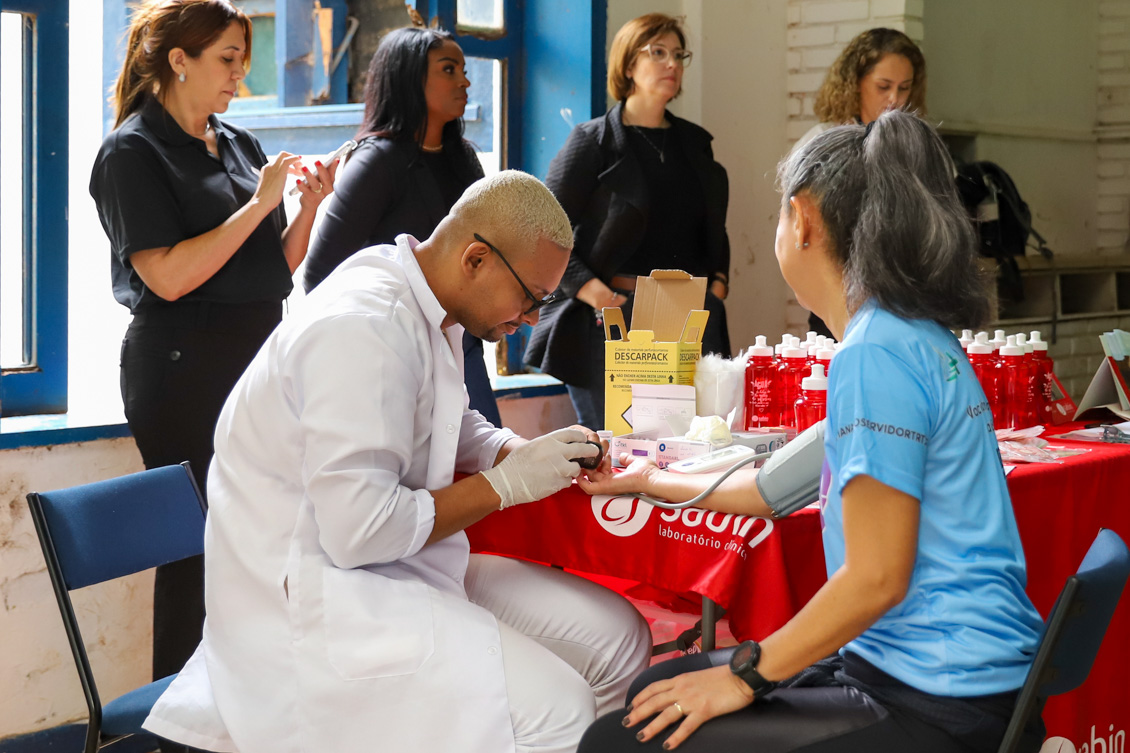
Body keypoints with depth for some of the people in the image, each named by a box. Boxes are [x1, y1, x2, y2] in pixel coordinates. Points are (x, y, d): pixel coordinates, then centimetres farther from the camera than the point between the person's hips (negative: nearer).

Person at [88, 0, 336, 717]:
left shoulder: (241, 146, 13)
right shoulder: (134, 152, -7)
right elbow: (169, 276, -18)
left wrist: (309, 204, 0)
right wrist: (258, 204, -16)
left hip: (256, 359, 7)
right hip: (185, 370, -7)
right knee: (196, 551, -4)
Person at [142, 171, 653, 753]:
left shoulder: (428, 311, 8)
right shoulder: (363, 331, -23)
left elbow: (455, 427, 27)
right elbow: (358, 532, -27)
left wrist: (531, 455, 5)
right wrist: (505, 484, -16)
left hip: (398, 569, 10)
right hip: (311, 601, -10)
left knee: (616, 637, 2)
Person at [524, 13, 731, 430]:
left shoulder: (694, 143, 18)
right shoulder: (593, 141, 2)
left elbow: (714, 228, 25)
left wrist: (718, 281, 7)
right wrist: (586, 287, -15)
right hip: (614, 315, -4)